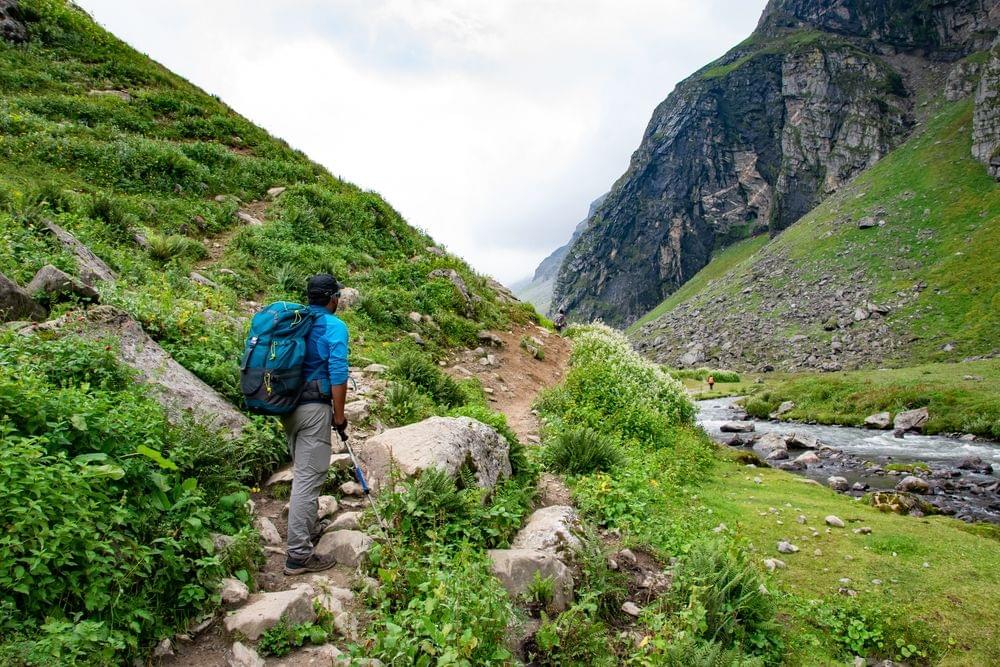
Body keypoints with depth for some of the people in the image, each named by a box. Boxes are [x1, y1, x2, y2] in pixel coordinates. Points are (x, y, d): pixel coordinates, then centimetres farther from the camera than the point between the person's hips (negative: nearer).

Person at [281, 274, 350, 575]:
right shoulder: (335, 327, -10)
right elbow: (338, 374, -15)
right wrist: (339, 415, -7)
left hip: (287, 407, 8)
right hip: (314, 408, -8)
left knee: (303, 472, 22)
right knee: (308, 478, -5)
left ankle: (308, 528, 38)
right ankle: (298, 555, -1)